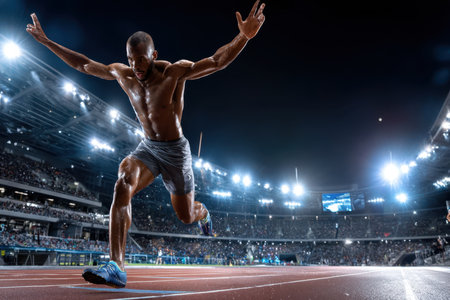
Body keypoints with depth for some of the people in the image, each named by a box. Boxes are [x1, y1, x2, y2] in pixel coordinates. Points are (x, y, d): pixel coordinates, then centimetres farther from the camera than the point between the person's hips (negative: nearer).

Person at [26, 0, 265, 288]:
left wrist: (244, 37, -41)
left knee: (186, 216, 9)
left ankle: (202, 212, 50)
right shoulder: (122, 74, -3)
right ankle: (117, 266, -25)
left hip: (176, 150, -3)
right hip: (147, 147, 4)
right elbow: (83, 64, 11)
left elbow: (218, 61, -26)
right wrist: (46, 41, 13)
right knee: (122, 185, -29)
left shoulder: (175, 72, -17)